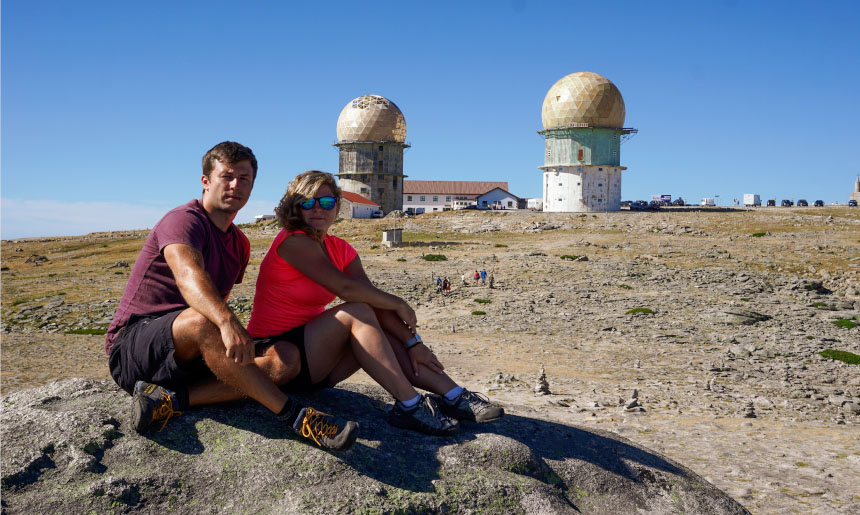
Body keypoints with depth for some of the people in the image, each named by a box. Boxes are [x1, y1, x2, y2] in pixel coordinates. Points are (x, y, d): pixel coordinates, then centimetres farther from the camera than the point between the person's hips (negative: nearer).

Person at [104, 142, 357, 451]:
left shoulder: (239, 244, 16)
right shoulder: (184, 220, -10)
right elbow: (188, 275, -32)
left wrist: (236, 337, 7)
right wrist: (227, 322, -49)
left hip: (190, 356, 7)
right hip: (132, 350, -7)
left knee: (287, 358, -15)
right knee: (199, 320, -40)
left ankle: (171, 400, -27)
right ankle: (294, 416, -35)